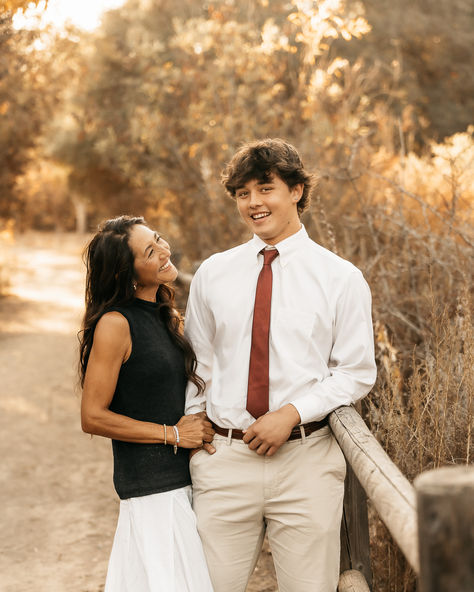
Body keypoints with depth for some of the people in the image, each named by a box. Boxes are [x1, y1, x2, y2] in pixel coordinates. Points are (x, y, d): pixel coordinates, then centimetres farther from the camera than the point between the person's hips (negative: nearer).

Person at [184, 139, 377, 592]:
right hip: (224, 457, 2)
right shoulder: (212, 274, 8)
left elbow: (357, 372, 0)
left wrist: (292, 413, -12)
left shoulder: (341, 278, 1)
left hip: (306, 458, -1)